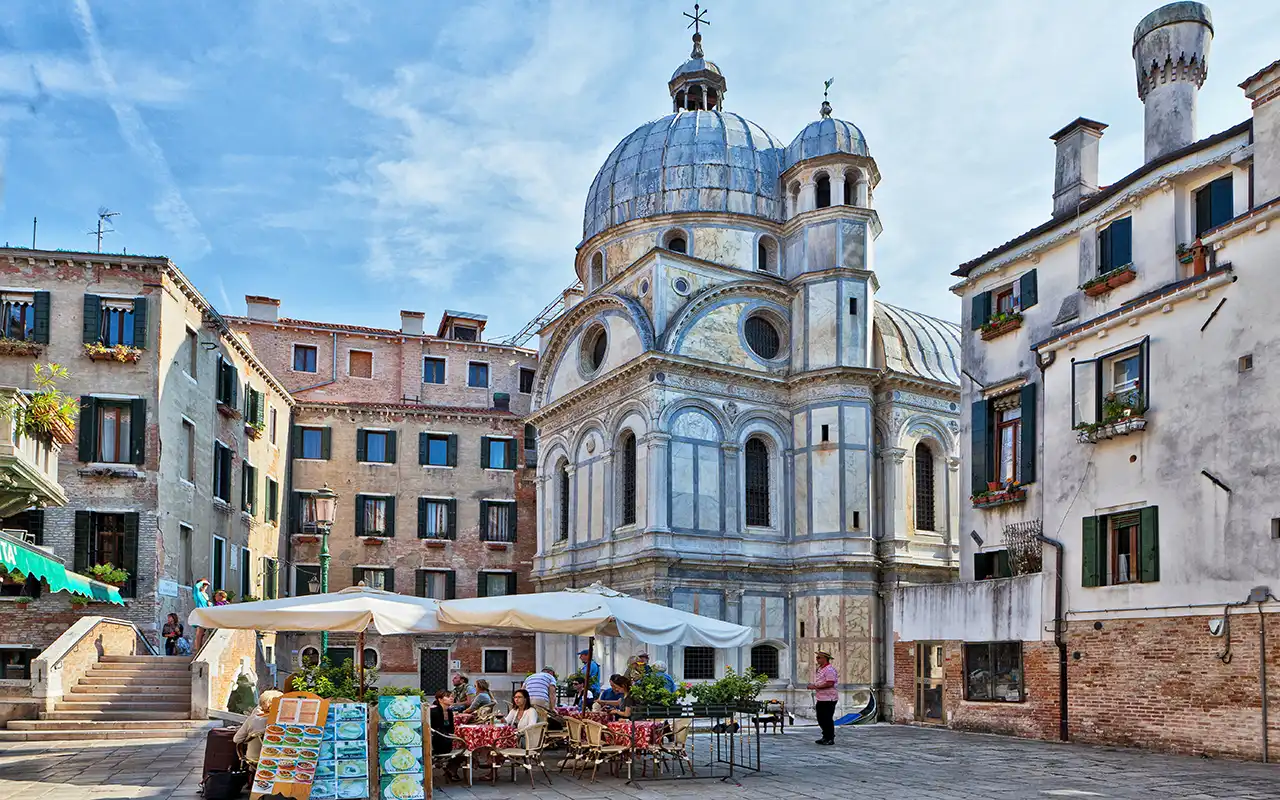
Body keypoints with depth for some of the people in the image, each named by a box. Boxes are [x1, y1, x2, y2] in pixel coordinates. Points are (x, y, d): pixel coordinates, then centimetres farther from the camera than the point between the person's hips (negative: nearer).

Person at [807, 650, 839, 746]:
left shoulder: (829, 669, -15)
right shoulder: (819, 669, 16)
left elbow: (830, 683, -25)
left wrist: (815, 686, -21)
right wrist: (813, 686, 7)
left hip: (828, 699, -10)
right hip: (820, 699, 10)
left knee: (827, 719, -5)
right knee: (821, 719, 14)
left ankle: (830, 739, 4)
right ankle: (825, 737, 25)